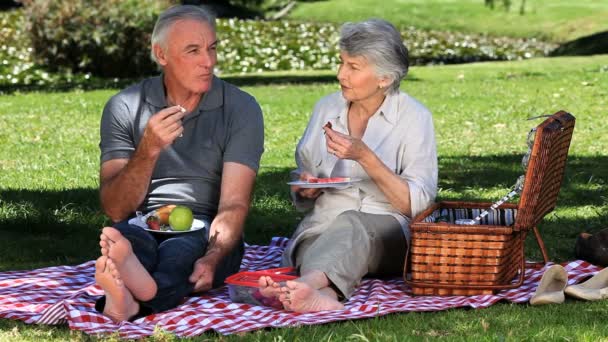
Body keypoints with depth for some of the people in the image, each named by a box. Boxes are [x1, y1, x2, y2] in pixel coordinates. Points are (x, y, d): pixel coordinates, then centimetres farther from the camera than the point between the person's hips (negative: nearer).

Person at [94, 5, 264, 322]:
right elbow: (115, 210, -4)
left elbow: (234, 204, -10)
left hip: (205, 235, -1)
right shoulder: (124, 107, 3)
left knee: (182, 250, -36)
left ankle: (130, 298, -69)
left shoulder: (241, 108, 0)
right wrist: (149, 150, -21)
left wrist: (213, 258, -32)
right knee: (124, 237, -35)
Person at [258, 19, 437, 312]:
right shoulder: (326, 109, 13)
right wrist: (306, 190, -3)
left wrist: (364, 156, -18)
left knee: (351, 223, -38)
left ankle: (307, 281, -68)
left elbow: (418, 204, -8)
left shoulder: (414, 118, 0)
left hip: (390, 234, -3)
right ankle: (323, 292, -67)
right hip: (324, 224, 3)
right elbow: (302, 197, 23)